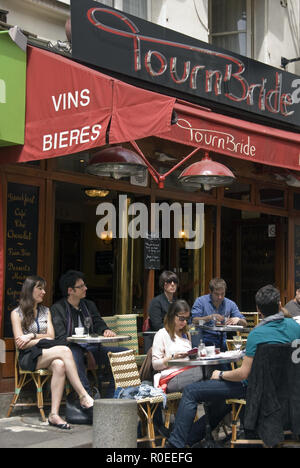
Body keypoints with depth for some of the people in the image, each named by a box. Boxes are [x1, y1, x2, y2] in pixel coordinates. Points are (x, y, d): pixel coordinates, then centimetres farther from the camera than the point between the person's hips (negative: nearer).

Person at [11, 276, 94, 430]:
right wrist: (41, 339, -5)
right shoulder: (17, 313, 5)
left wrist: (32, 335, -5)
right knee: (64, 350, -32)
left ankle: (54, 414, -39)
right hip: (28, 357, -4)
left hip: (46, 354, 4)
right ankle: (83, 396, -35)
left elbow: (51, 336, 10)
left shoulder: (46, 311, 21)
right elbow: (20, 344, -3)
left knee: (59, 365, -35)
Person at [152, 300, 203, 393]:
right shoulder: (162, 334, 7)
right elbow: (155, 364, 2)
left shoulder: (186, 334, 29)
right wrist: (173, 357, -13)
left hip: (188, 371, 6)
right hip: (171, 378, -6)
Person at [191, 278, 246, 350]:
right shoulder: (201, 301, 3)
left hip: (223, 342, 3)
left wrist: (237, 319, -9)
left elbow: (244, 323, 14)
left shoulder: (230, 304, 13)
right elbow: (194, 321, -9)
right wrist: (210, 317, -21)